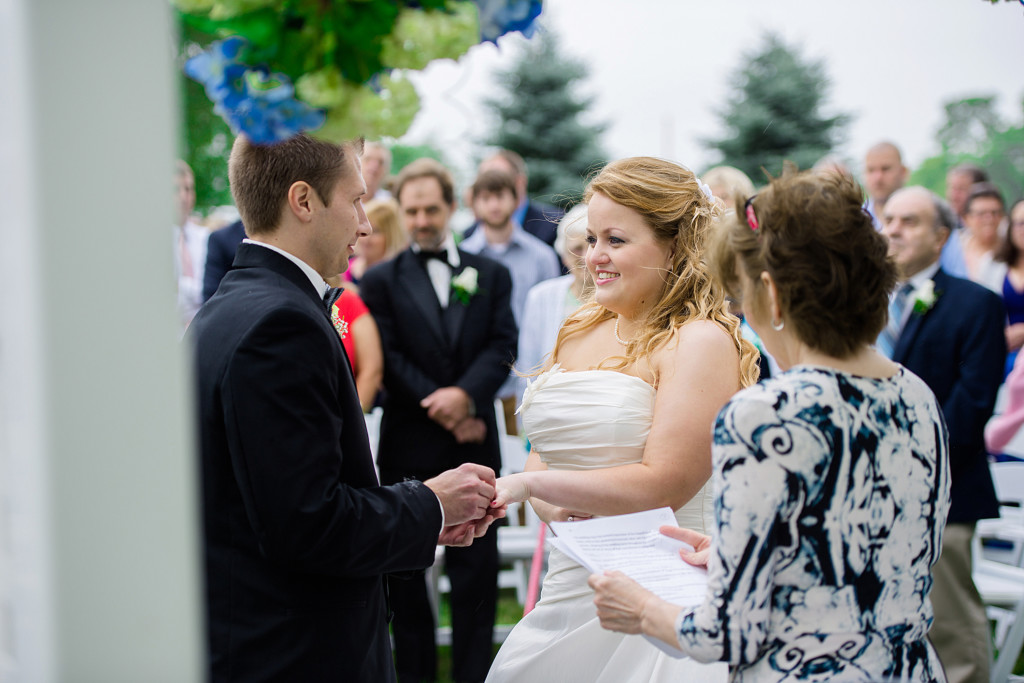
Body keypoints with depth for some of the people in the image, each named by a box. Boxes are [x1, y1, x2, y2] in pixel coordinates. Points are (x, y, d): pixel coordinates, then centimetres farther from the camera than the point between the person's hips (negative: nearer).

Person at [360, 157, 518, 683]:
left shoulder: (491, 275, 10)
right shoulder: (381, 280, 4)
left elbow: (503, 345, -1)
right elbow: (388, 359, -5)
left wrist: (466, 393, -18)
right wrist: (445, 412, -12)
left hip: (474, 444, 1)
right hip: (408, 444, -1)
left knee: (477, 570, 3)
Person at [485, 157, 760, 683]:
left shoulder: (701, 341, -10)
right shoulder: (579, 330, 12)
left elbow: (663, 485, -18)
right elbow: (545, 448, 17)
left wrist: (528, 484, -16)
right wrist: (548, 504, -5)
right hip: (568, 591, 6)